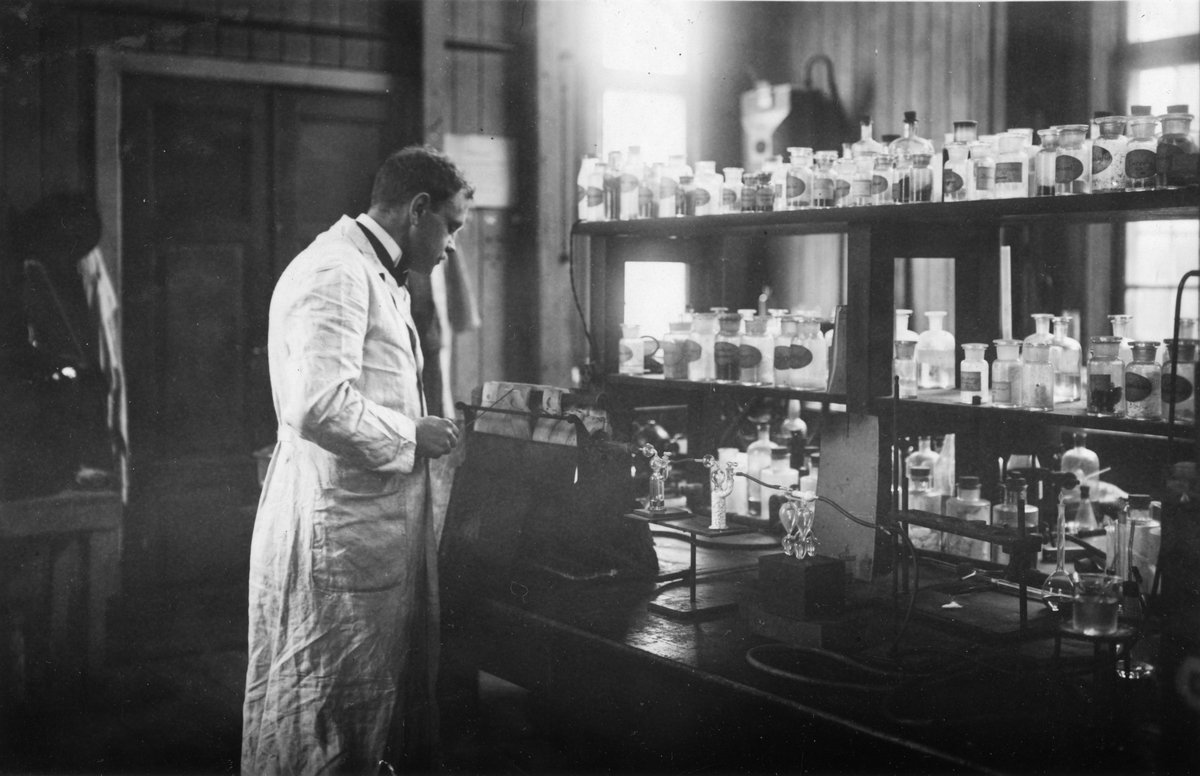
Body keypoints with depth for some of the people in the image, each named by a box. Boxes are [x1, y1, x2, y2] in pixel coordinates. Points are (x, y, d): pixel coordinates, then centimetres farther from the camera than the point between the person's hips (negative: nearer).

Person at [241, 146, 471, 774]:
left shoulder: (374, 275, 19)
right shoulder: (336, 272, -16)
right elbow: (318, 406, -27)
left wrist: (422, 427, 12)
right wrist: (410, 436, -15)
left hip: (378, 527, 10)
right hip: (337, 532, -10)